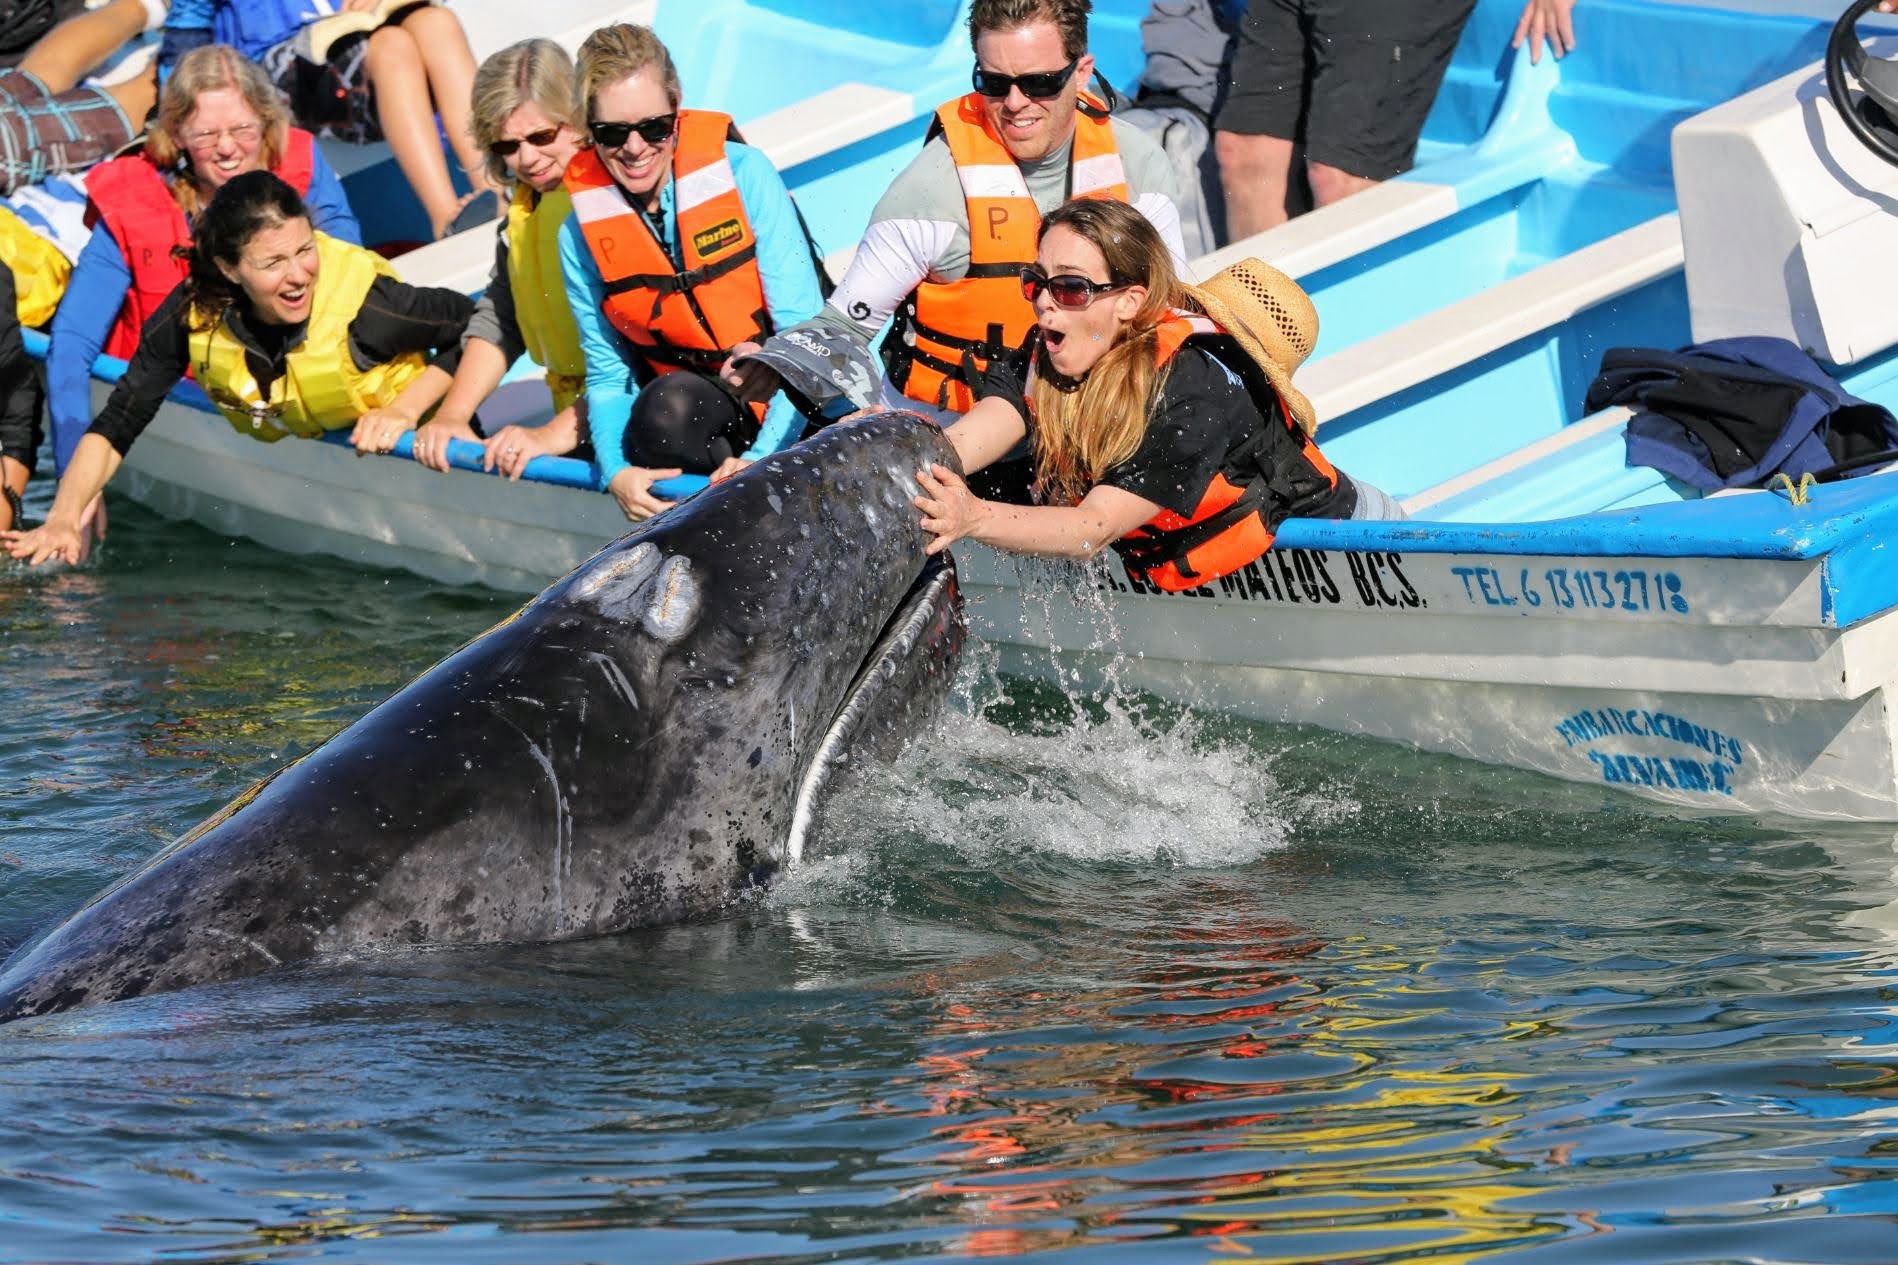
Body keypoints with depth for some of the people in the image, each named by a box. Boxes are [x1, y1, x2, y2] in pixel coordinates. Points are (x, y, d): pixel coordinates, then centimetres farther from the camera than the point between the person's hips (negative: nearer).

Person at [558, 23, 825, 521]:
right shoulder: (580, 236, -3)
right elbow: (607, 377, 2)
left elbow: (806, 334, -13)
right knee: (667, 405, -35)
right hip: (693, 406, 1)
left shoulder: (744, 174, -11)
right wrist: (616, 472, -21)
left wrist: (762, 459, -27)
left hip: (793, 409, -1)